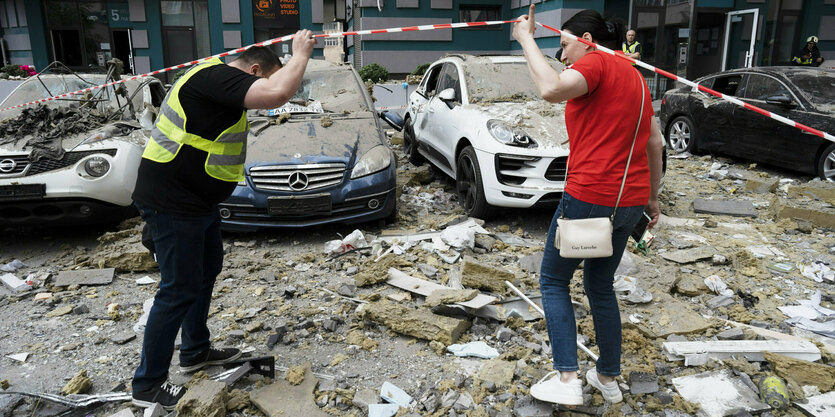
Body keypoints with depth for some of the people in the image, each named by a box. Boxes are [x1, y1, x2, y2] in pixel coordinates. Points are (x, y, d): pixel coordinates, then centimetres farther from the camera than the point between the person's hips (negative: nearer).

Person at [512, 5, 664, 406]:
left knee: (553, 281, 8)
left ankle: (566, 378, 4)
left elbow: (551, 89, -30)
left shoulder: (597, 62, -8)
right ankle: (608, 377, 31)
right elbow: (655, 143, 19)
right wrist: (652, 197, 24)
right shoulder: (632, 74, 18)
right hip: (630, 200, 9)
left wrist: (526, 39, -18)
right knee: (601, 285, 21)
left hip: (590, 197, -8)